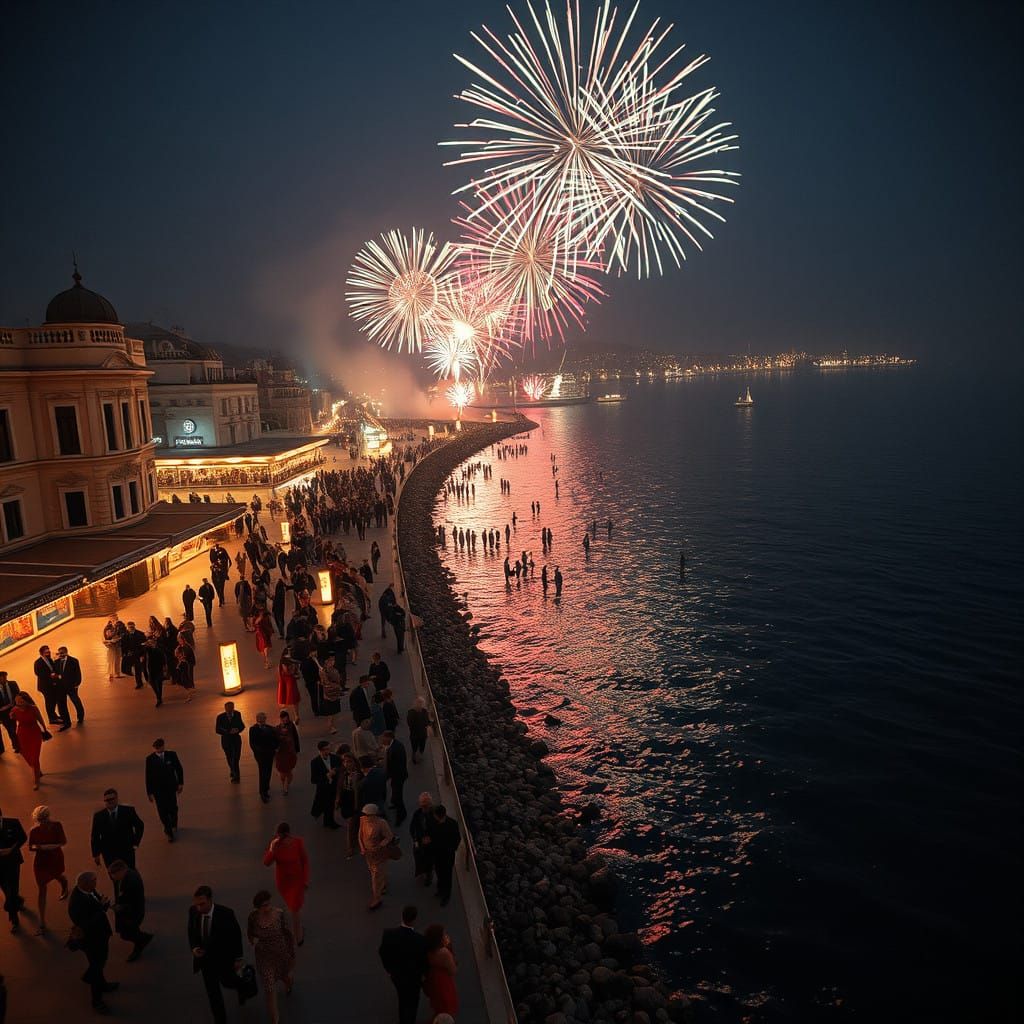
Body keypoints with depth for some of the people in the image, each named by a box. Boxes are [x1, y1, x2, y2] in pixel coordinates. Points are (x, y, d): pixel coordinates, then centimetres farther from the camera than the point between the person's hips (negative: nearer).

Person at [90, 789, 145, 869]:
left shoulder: (128, 811, -10)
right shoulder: (98, 816, -8)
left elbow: (140, 825, 4)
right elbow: (95, 837, 2)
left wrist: (135, 842, 2)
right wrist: (96, 854, 3)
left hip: (127, 852, 0)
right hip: (109, 854, 0)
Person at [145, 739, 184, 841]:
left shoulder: (171, 755, -9)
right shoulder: (150, 759, -11)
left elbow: (179, 769, 2)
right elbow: (148, 776, -6)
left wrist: (180, 783, 1)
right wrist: (150, 792, -6)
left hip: (171, 787, 1)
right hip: (158, 790, -1)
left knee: (173, 808, 14)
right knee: (163, 811, 2)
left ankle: (173, 824, 44)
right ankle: (169, 832, 19)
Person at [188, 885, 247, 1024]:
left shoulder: (226, 913, -34)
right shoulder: (193, 910, -24)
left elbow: (236, 934, -18)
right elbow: (191, 931, -3)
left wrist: (238, 958, -9)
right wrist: (194, 948, -21)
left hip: (224, 957, -2)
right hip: (204, 957, 3)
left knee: (227, 982, 22)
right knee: (212, 991, 15)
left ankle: (240, 986, 57)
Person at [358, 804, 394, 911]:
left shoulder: (381, 823, -29)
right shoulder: (363, 820, -14)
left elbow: (389, 837, -18)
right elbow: (361, 834, 1)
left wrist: (377, 848, -24)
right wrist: (362, 848, -7)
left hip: (379, 853, -6)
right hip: (368, 853, 6)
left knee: (377, 876, 2)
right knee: (373, 871, 26)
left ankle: (377, 900, 18)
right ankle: (383, 886, 54)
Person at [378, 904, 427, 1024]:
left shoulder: (388, 933, -28)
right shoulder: (420, 940, -36)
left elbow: (382, 953, -11)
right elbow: (423, 961, -20)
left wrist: (389, 969, 9)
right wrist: (423, 974, 3)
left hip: (396, 975, 4)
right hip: (412, 978, -4)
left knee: (402, 999, 32)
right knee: (411, 1003, 25)